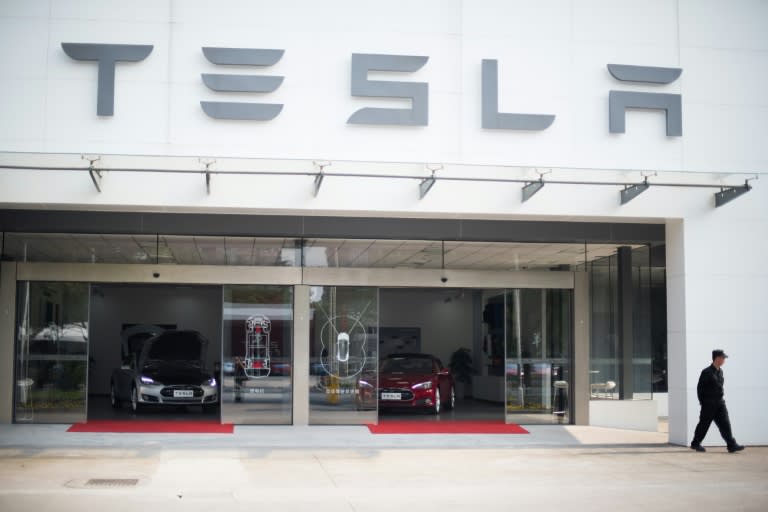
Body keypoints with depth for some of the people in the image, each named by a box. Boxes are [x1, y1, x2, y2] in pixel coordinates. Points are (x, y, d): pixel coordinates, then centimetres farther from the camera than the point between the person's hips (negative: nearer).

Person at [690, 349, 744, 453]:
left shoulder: (720, 372, 11)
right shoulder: (706, 372, -13)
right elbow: (700, 388, -11)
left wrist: (720, 399, 13)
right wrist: (702, 402, -9)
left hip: (720, 402, 7)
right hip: (709, 404, -7)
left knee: (725, 423, -1)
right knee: (704, 424, 3)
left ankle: (732, 445, -3)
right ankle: (695, 443, 17)